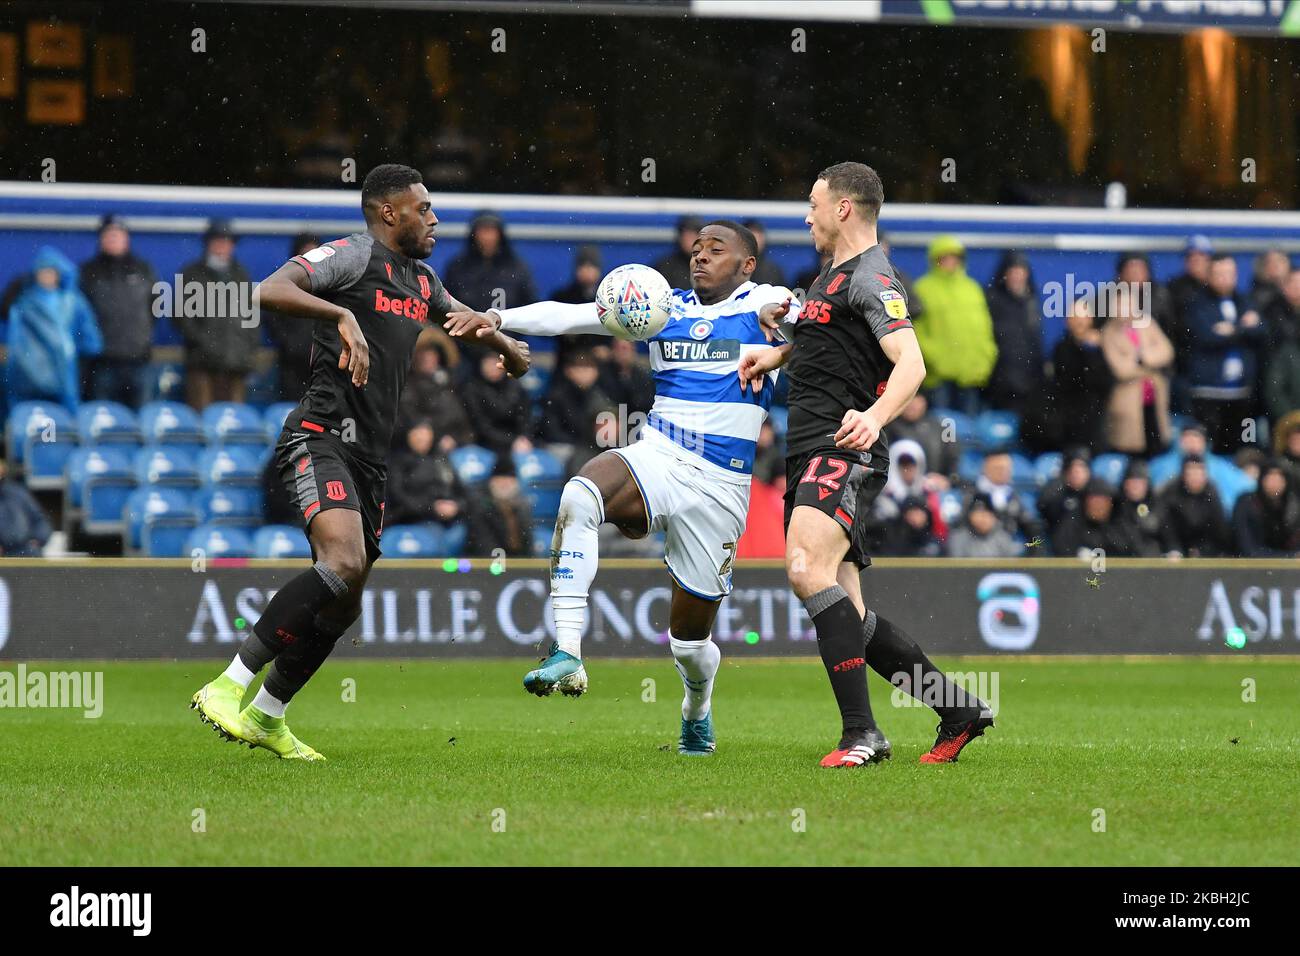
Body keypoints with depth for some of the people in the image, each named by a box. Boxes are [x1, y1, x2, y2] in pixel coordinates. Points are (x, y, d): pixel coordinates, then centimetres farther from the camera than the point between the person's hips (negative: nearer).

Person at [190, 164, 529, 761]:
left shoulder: (422, 279, 22)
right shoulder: (353, 256, -6)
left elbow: (458, 314, 44)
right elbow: (271, 291, -22)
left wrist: (506, 345, 52)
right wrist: (342, 316, -32)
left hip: (369, 458, 9)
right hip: (322, 438, -9)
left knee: (341, 606, 9)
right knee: (344, 564, -29)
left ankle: (266, 717, 24)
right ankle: (229, 687, -26)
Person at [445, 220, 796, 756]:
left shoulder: (764, 304, 2)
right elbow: (574, 316, 3)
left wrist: (784, 316, -40)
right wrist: (497, 319, -11)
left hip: (720, 486, -2)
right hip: (656, 459, 2)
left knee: (689, 639, 6)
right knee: (579, 495, -33)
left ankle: (697, 713, 42)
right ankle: (567, 655, -36)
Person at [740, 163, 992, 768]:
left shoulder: (870, 280, -7)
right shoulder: (831, 277, 23)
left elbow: (911, 363, -21)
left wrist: (875, 416, -38)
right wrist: (779, 354, 31)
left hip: (844, 453, -10)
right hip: (808, 459, 10)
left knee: (808, 570, -30)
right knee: (847, 615, 5)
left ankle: (861, 733, -32)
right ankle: (958, 711, 14)